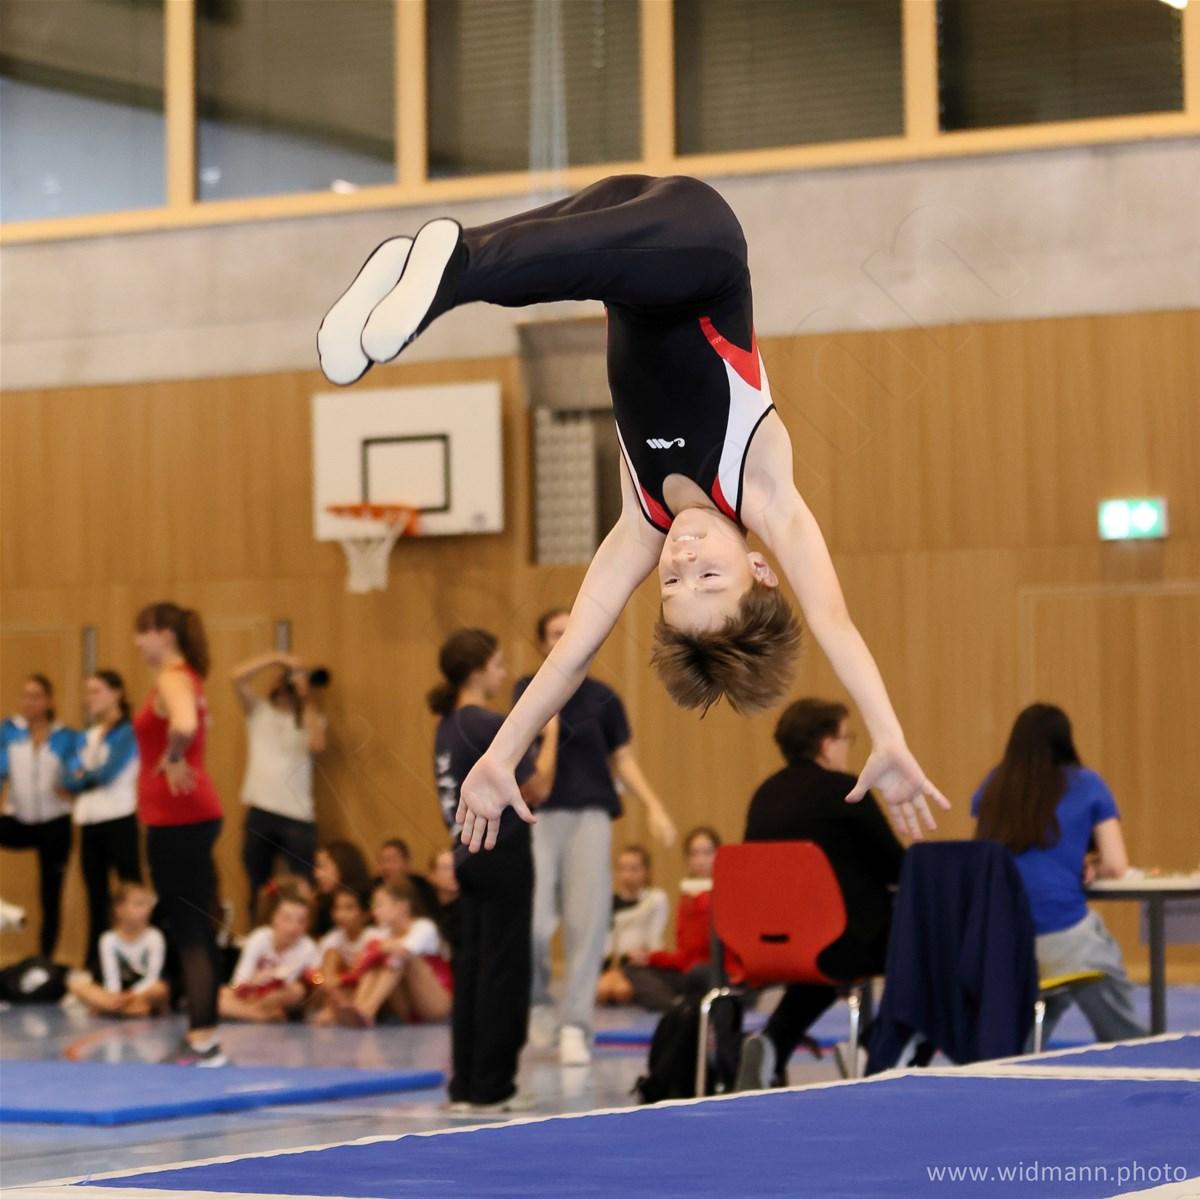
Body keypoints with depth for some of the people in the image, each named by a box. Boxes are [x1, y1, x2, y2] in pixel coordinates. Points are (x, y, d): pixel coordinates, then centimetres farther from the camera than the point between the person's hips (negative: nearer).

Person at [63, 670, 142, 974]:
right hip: (89, 822, 7)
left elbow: (108, 773, -14)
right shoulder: (84, 738, 16)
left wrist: (84, 775, 3)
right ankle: (95, 963, 13)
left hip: (119, 820, -7)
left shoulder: (128, 732, -4)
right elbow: (70, 780, 5)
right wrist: (92, 776, -10)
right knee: (96, 896, 10)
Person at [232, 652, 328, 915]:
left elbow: (317, 745, -13)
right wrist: (277, 658, -8)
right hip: (259, 811, 1)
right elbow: (237, 676, -6)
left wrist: (309, 698, -7)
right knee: (258, 889, 8)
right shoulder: (259, 710, 10)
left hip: (298, 814, -1)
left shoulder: (310, 718, 10)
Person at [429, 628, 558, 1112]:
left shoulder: (449, 727, 9)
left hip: (470, 856, 9)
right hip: (504, 856, -9)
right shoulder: (490, 726, -17)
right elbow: (537, 788, -13)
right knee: (503, 968, -1)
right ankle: (490, 1087, 2)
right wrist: (550, 732, -2)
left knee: (471, 967, 10)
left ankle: (464, 1084, 13)